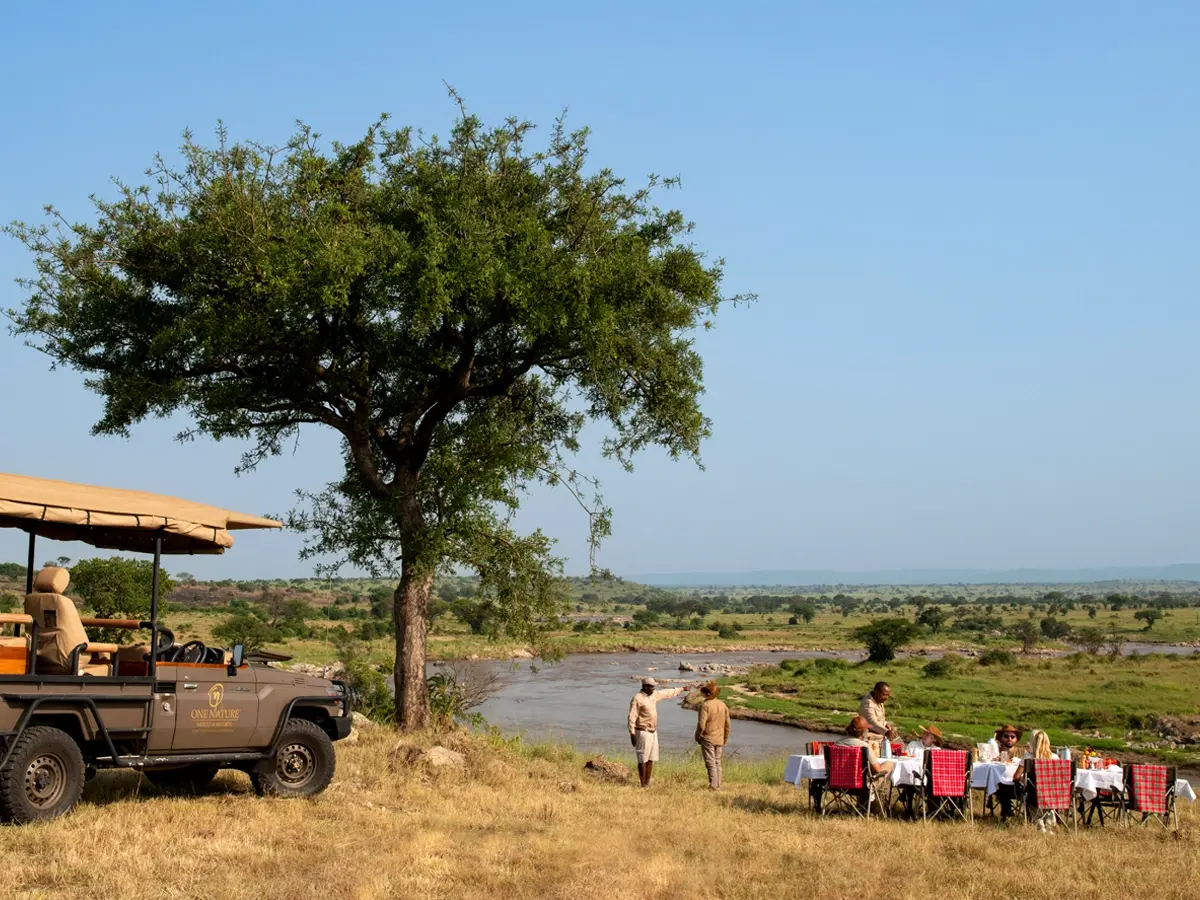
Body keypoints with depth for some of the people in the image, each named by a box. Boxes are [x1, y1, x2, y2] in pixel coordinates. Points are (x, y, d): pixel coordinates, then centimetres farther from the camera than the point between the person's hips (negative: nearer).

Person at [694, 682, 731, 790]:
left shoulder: (705, 705, -15)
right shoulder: (723, 705, 5)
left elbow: (701, 724, -18)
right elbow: (727, 724, 10)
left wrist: (697, 736, -2)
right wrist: (725, 739, 20)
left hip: (707, 738, -6)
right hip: (719, 739, 6)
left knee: (710, 763, -4)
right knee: (717, 762, 14)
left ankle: (713, 786, -8)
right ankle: (718, 785, 14)